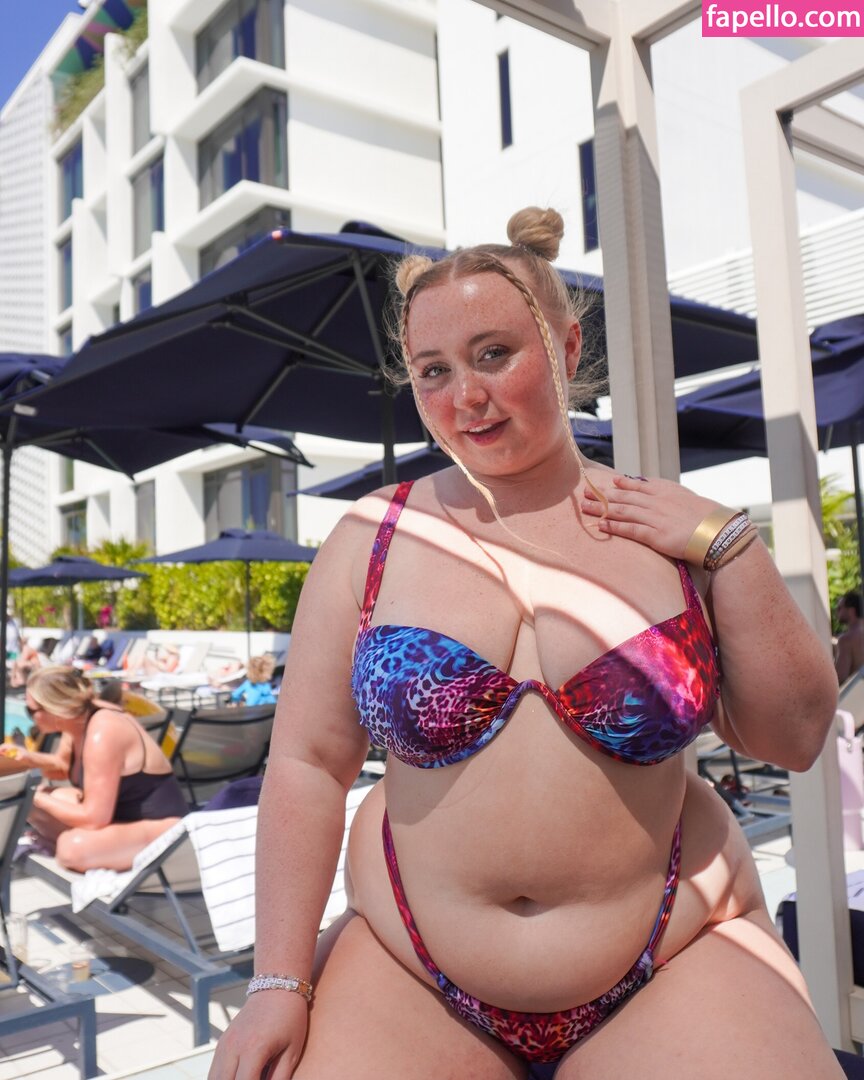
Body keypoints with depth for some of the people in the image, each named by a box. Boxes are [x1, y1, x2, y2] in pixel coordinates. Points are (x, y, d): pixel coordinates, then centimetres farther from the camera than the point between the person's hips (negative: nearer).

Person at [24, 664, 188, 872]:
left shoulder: (102, 733, -28)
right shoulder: (77, 718, -2)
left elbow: (94, 818, -26)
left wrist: (43, 800, -12)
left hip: (158, 827, -9)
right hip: (120, 812, 10)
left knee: (72, 848, -34)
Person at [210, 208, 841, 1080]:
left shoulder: (668, 531, -1)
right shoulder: (370, 540, -3)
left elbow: (795, 738, -1)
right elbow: (307, 763, -3)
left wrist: (730, 546, -11)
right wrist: (281, 981, -7)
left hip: (672, 970, 1)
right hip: (410, 977, 1)